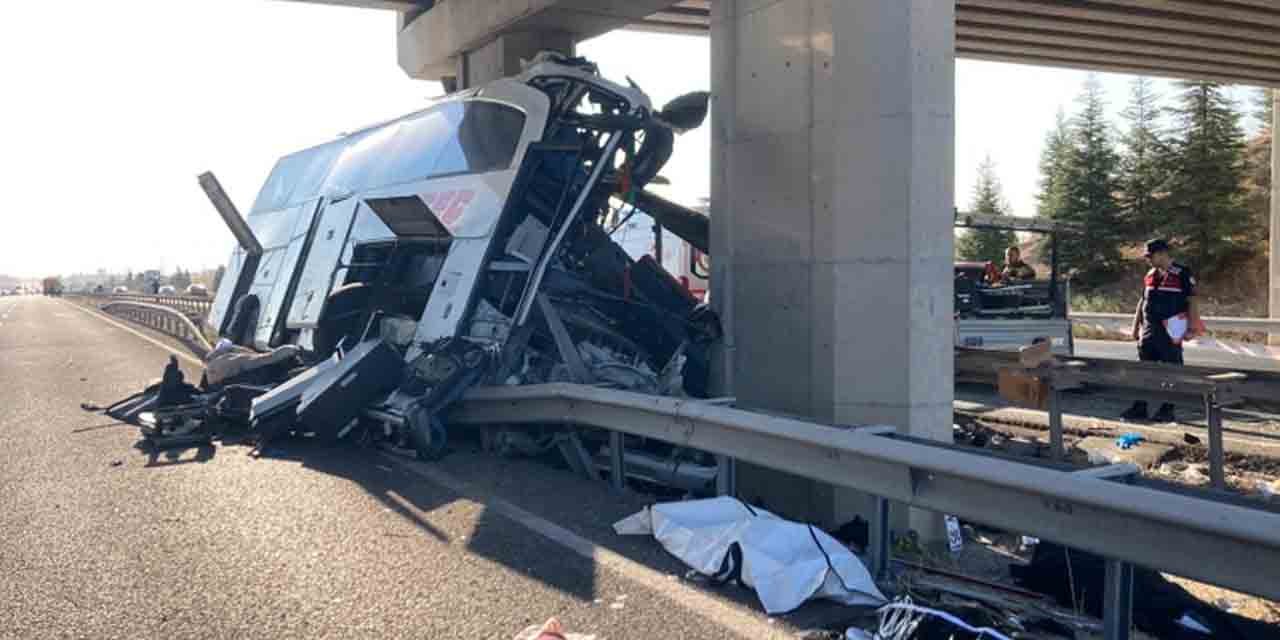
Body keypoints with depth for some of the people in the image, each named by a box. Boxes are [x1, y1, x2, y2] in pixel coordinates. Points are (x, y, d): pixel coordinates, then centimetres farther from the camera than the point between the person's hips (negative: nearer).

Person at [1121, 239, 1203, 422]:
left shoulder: (1182, 274, -5)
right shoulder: (1150, 275, 14)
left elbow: (1192, 302, -8)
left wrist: (1191, 328, -15)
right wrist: (1136, 326, 15)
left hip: (1170, 332, -6)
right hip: (1149, 330, 6)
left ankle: (1167, 410, 8)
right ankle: (1139, 408, 12)